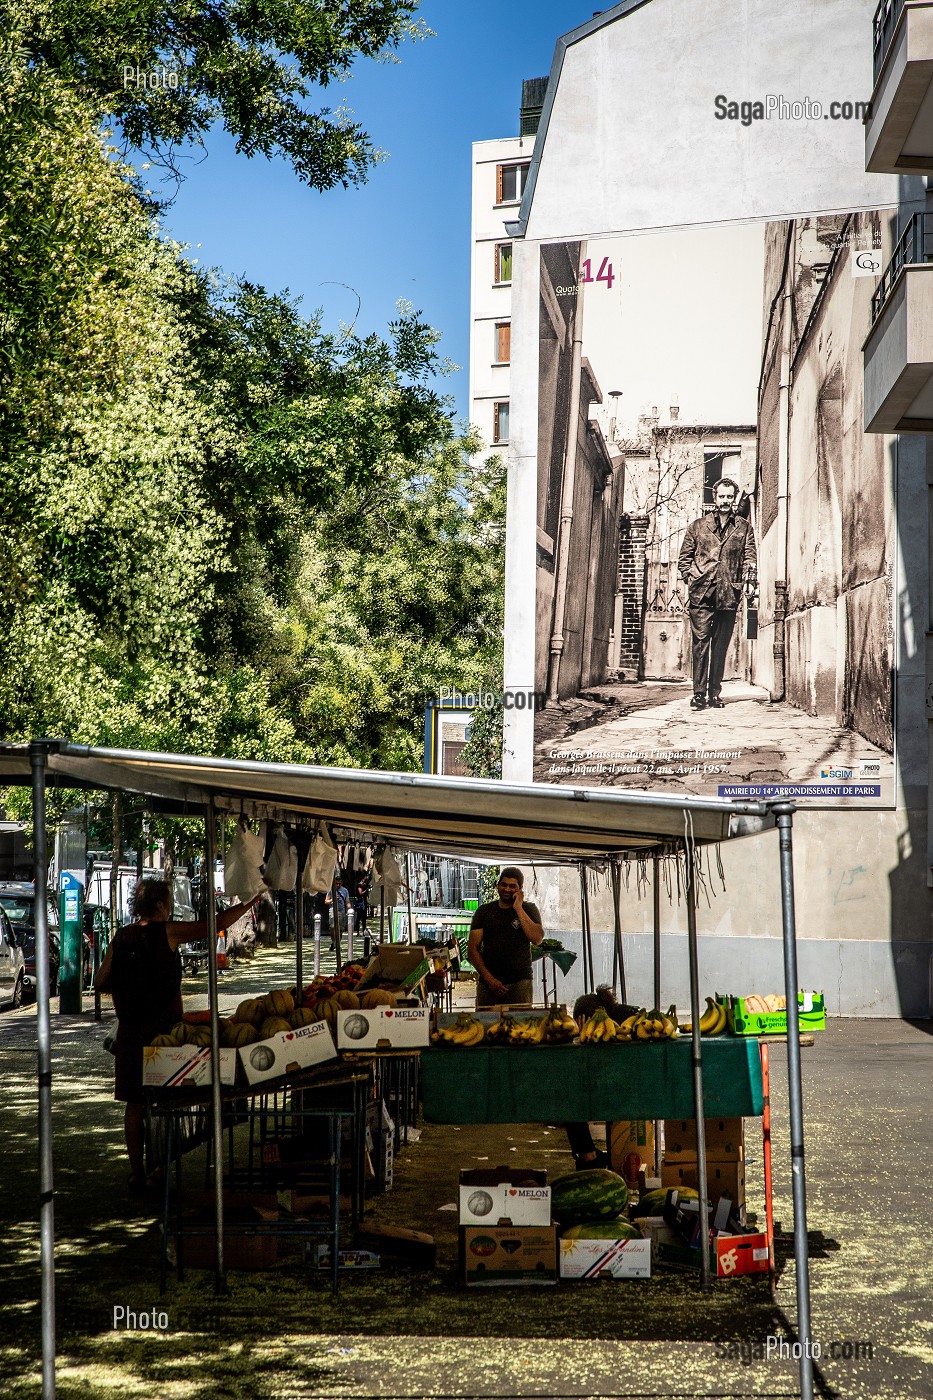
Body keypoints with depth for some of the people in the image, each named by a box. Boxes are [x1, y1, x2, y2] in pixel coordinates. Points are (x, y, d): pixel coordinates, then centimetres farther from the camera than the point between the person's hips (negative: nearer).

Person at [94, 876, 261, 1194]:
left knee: (134, 1103, 9)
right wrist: (250, 903, 2)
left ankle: (137, 1172, 10)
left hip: (130, 1031, 4)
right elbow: (216, 923, -8)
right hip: (163, 1029, -4)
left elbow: (100, 982, 9)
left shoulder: (121, 938, 5)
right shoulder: (167, 932, -8)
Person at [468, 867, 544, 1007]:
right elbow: (473, 950, 6)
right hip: (488, 984, 1)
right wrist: (489, 979, -6)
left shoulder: (529, 910, 10)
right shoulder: (484, 911, 11)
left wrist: (518, 908, -8)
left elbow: (537, 938, -8)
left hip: (520, 982, -1)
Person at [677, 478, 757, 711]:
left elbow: (749, 558, 8)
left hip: (729, 595, 1)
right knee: (701, 642, -7)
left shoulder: (744, 528, 14)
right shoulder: (698, 526, 13)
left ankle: (714, 694, 9)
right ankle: (699, 694, -7)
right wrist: (690, 578, 0)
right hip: (701, 594, -1)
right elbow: (684, 558, 14)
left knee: (721, 646, 4)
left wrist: (749, 581, -7)